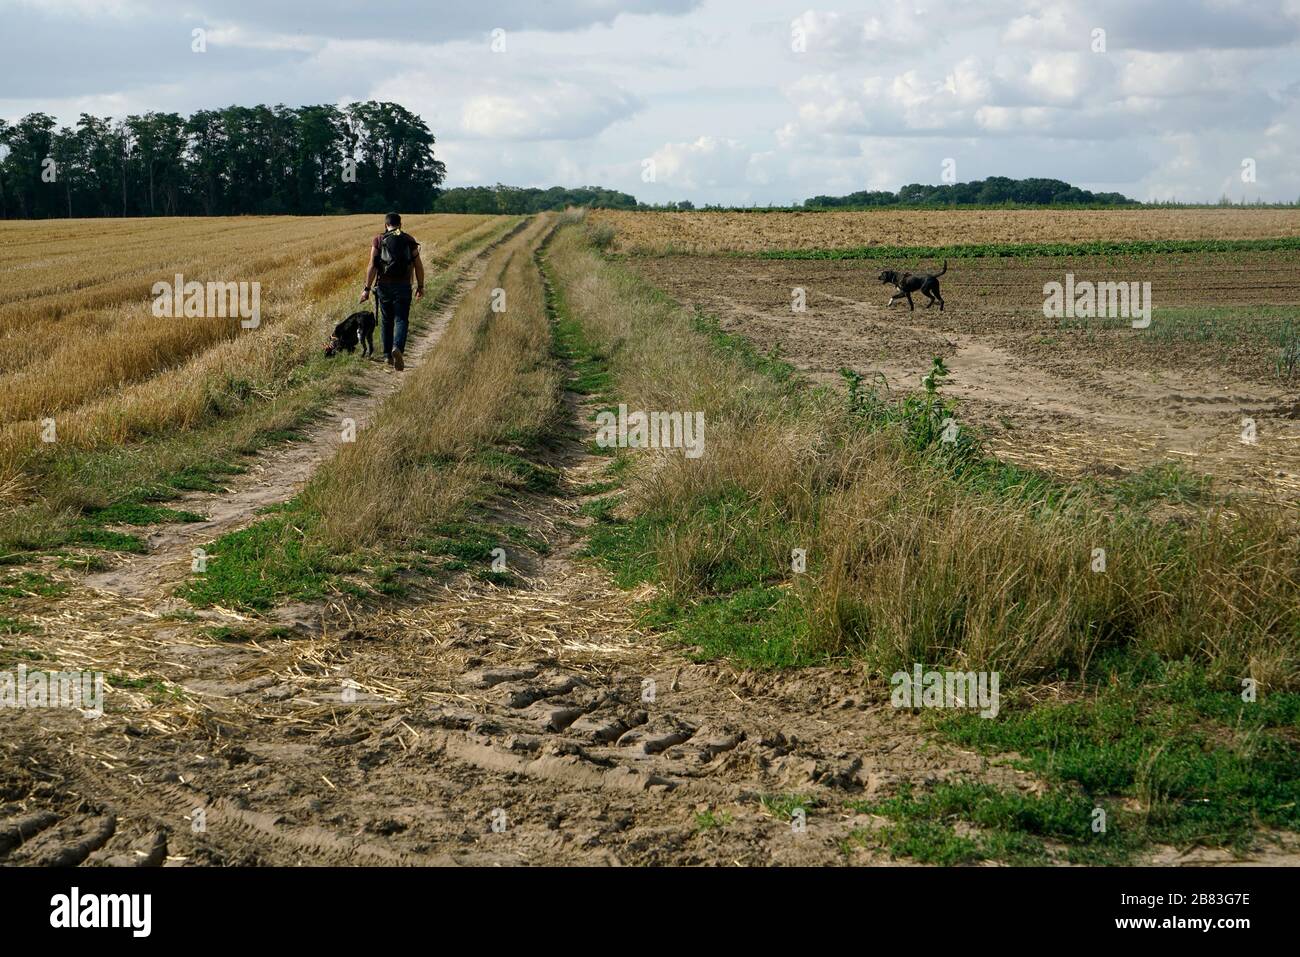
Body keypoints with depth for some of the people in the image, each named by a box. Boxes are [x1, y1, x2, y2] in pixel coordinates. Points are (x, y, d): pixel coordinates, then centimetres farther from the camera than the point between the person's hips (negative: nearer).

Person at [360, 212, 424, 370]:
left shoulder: (379, 240, 1)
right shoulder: (409, 240, 4)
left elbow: (372, 266, -5)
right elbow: (418, 266, 3)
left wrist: (367, 288, -3)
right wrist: (420, 286, 13)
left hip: (384, 286, 1)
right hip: (403, 286, -1)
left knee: (386, 321, 15)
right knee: (401, 320, 0)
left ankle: (387, 355, 20)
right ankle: (397, 348, -26)